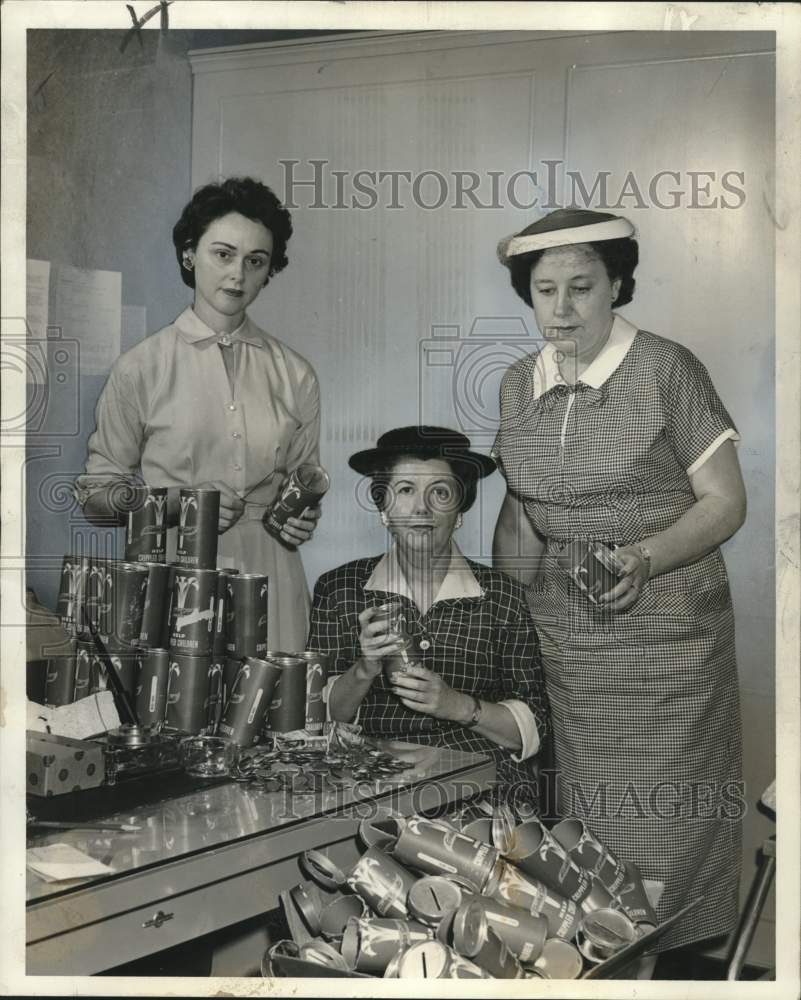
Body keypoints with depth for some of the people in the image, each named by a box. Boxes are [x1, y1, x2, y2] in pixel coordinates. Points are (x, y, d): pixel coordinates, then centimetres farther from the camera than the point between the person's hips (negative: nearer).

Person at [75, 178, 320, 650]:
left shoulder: (295, 375, 10)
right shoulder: (141, 368, 1)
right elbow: (96, 493, 3)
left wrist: (302, 517, -3)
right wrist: (179, 501, -13)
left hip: (269, 581, 2)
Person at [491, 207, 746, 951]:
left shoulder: (666, 370, -7)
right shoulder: (517, 384, 8)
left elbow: (725, 503, -7)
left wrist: (644, 559, -22)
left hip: (658, 638, -4)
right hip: (551, 640, 4)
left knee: (658, 837, 2)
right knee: (570, 834, 11)